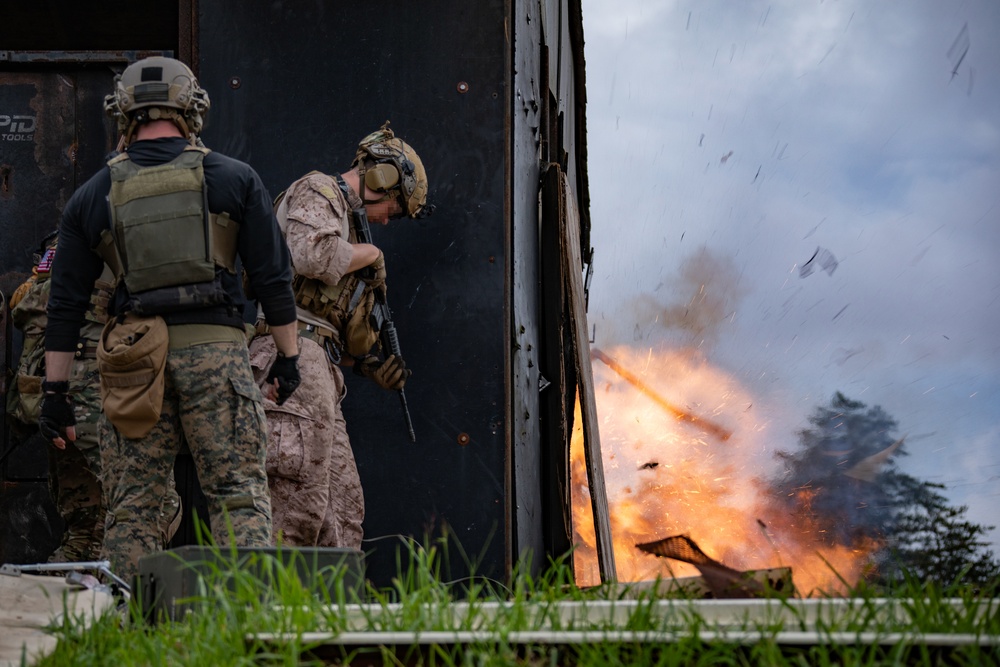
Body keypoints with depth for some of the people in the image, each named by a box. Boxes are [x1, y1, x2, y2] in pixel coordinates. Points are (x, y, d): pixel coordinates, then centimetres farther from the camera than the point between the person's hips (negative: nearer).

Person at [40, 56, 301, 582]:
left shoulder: (93, 196, 9)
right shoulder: (235, 179, 5)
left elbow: (65, 302, 9)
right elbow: (272, 276, 4)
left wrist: (55, 391, 12)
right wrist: (288, 355, 12)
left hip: (132, 359, 1)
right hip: (215, 348, -1)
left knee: (131, 506, 6)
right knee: (239, 496, -1)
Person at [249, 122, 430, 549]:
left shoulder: (345, 217, 29)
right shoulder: (317, 194, 0)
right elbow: (313, 256, -23)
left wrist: (371, 364, 14)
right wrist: (370, 254, -5)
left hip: (319, 371, 10)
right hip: (293, 358, -10)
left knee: (344, 506, 8)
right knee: (299, 504, -15)